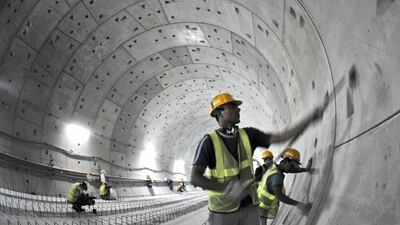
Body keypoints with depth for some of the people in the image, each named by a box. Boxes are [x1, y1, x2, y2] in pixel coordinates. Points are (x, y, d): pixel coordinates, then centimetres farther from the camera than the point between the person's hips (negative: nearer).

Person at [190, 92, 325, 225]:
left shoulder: (248, 134, -2)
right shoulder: (209, 141, -17)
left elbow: (280, 138, -4)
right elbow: (195, 178, -21)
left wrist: (310, 119, -12)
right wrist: (228, 188, -31)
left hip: (248, 207, 4)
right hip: (223, 210, -4)